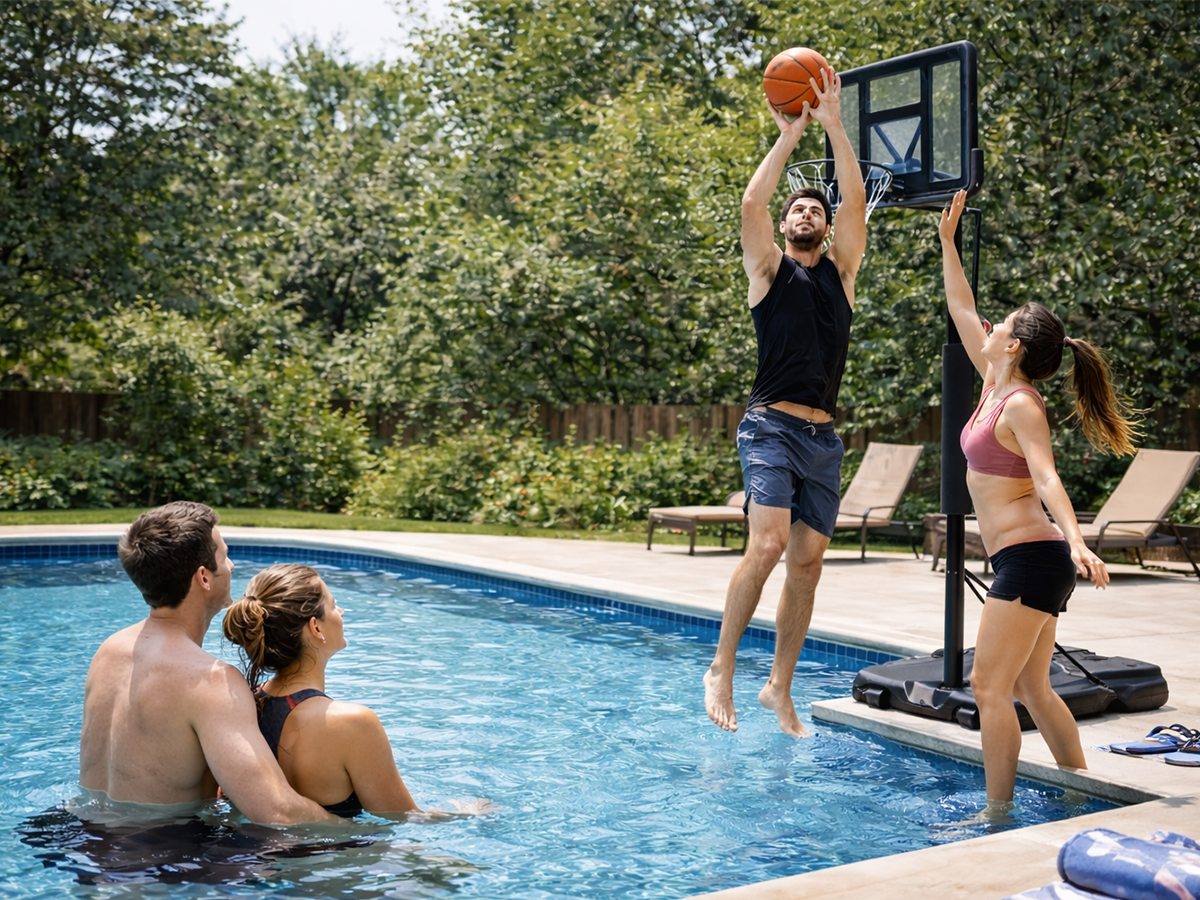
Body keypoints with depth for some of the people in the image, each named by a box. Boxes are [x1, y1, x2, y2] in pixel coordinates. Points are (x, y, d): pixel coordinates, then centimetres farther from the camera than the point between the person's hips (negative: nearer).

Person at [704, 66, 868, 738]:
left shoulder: (842, 271, 15)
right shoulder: (769, 270, 7)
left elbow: (857, 201, 3)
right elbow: (753, 204, -9)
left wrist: (834, 125, -1)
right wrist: (789, 138, -6)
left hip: (824, 437, 4)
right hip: (772, 428, -4)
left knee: (808, 563, 5)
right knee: (768, 544, -21)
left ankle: (781, 687, 16)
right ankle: (721, 669, -7)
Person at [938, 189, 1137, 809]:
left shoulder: (1020, 405, -13)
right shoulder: (995, 386, 11)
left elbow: (1046, 478, -26)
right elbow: (962, 312, 22)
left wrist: (1076, 542, -41)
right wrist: (947, 242, 27)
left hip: (1030, 558, -9)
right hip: (1031, 559, 9)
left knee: (989, 686, -7)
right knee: (1031, 690, 13)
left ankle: (998, 813, -2)